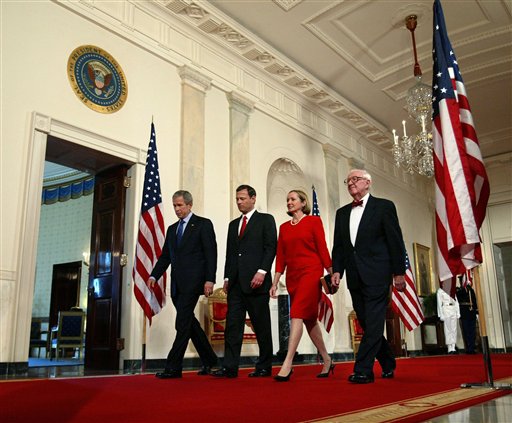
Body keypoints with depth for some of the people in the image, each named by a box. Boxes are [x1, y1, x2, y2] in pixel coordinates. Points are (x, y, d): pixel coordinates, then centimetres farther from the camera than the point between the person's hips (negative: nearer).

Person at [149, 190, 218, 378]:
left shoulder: (203, 224, 1)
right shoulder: (172, 229, 19)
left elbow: (211, 253, -6)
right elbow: (165, 256, 17)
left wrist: (210, 280, -15)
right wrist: (154, 276, 3)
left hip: (192, 282, -7)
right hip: (177, 285, 7)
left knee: (183, 324, -8)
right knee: (190, 324, 12)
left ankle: (173, 367, -3)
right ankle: (209, 361, 25)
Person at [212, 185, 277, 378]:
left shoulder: (265, 220, 5)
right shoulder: (233, 224, 22)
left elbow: (270, 248, -5)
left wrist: (262, 272, -15)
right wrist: (227, 277, 11)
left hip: (256, 281, -5)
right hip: (235, 282, 5)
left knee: (261, 325, 2)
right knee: (232, 324, 0)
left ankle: (264, 367, 11)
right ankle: (230, 367, 2)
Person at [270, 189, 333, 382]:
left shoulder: (313, 221, 2)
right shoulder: (284, 227, 15)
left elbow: (322, 249, -2)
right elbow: (280, 257, 13)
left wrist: (332, 275, -6)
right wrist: (274, 283, 9)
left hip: (310, 272, -6)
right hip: (292, 276, 6)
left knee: (297, 315, -17)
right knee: (309, 319, 10)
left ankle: (287, 365, -19)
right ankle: (327, 361, 24)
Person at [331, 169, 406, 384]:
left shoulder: (384, 206, 2)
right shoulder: (342, 212, 16)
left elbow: (395, 241, -2)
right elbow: (338, 245, 15)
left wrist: (399, 272, -6)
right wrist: (337, 270, 2)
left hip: (377, 275, -5)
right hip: (354, 277, 6)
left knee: (373, 324, -7)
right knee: (367, 324, 10)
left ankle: (363, 370, -5)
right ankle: (388, 365, 26)